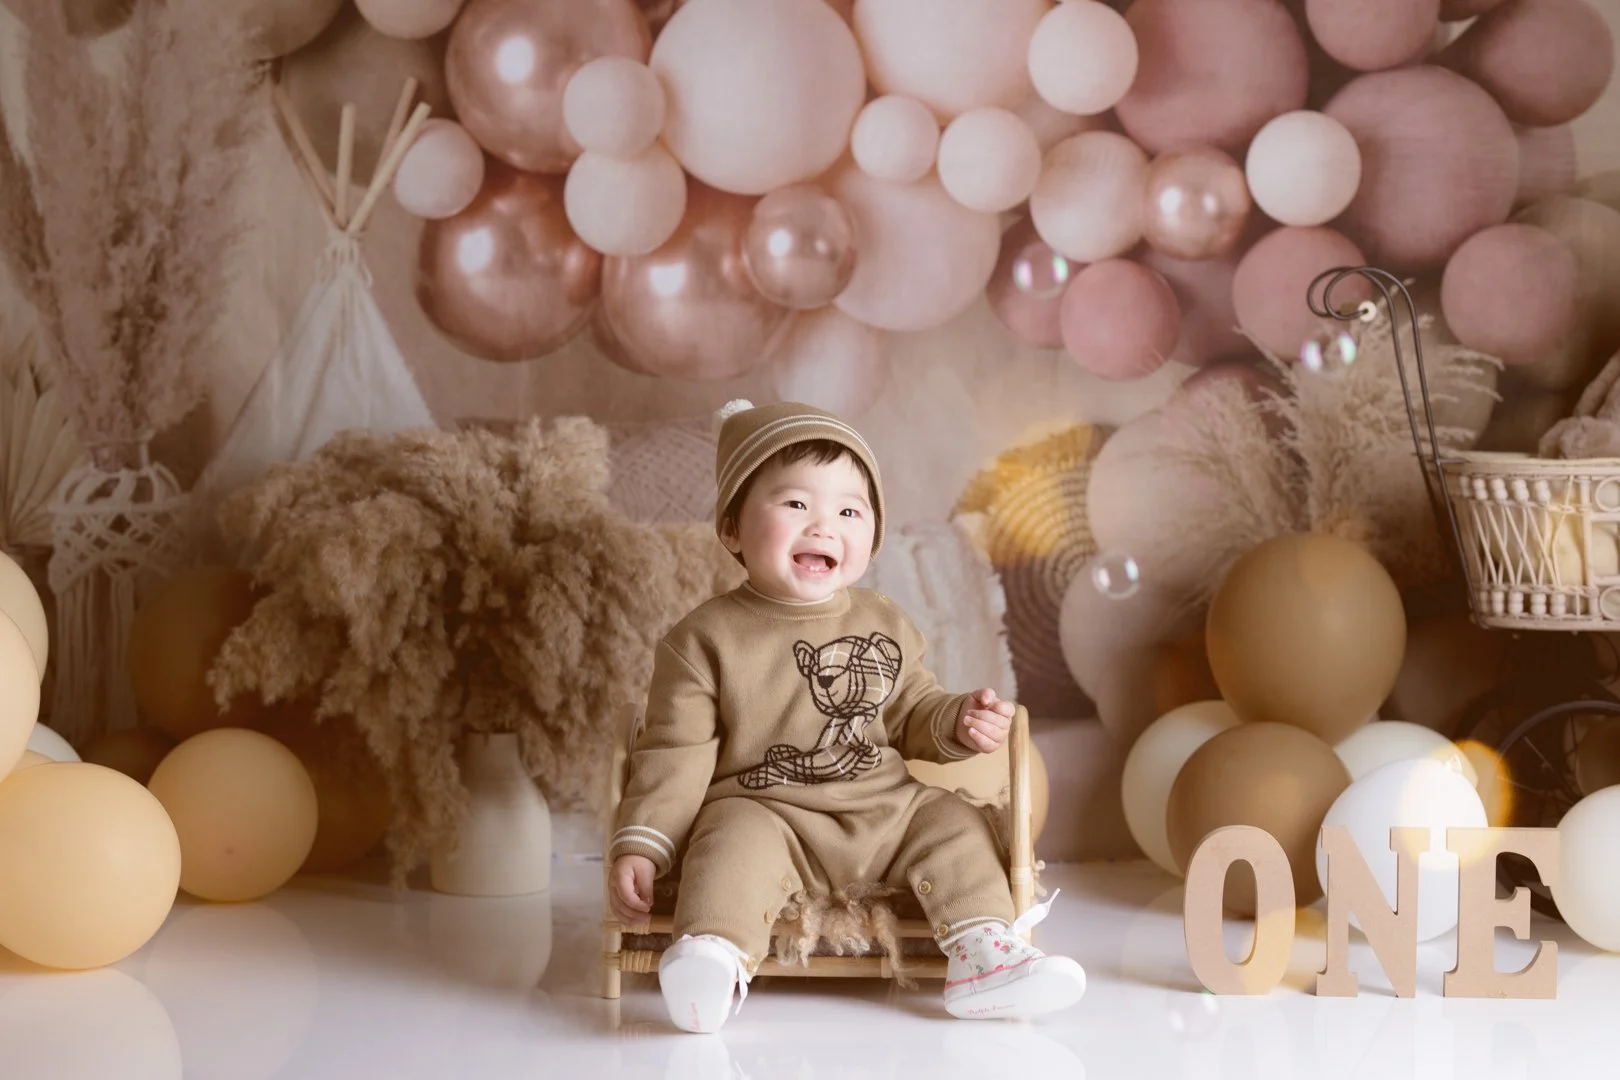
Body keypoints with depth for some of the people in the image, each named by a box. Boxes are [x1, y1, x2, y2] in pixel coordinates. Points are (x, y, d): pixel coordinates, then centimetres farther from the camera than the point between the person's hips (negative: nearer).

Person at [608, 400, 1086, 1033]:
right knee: (736, 845, -32)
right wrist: (640, 846, -14)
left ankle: (981, 957, -16)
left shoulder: (884, 626, 10)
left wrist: (960, 722, -2)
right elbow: (678, 754, -5)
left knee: (956, 826, -10)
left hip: (886, 812, 5)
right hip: (764, 810, -5)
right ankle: (712, 955, -50)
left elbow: (913, 715, 21)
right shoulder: (704, 641, -4)